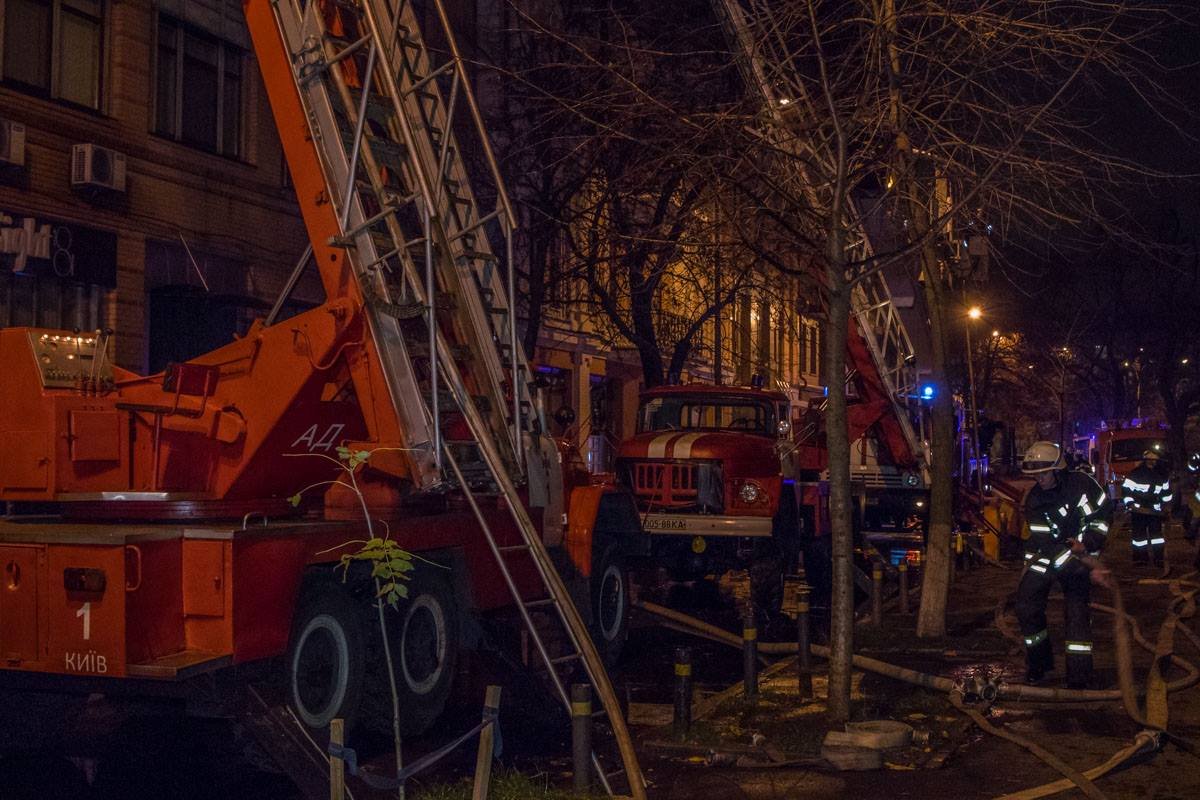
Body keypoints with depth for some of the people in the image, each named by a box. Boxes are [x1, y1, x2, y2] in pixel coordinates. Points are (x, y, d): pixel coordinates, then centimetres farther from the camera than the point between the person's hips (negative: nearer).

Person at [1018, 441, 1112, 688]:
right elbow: (1048, 545, -22)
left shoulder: (1081, 483, -16)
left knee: (1078, 611, -10)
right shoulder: (1034, 501, -16)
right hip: (1045, 555, 1)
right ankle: (1038, 663, 18)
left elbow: (1103, 513, -8)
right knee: (1027, 607, -4)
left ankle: (1079, 677, -5)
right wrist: (1089, 566, -28)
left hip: (1078, 556, -1)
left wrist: (1087, 543, -23)